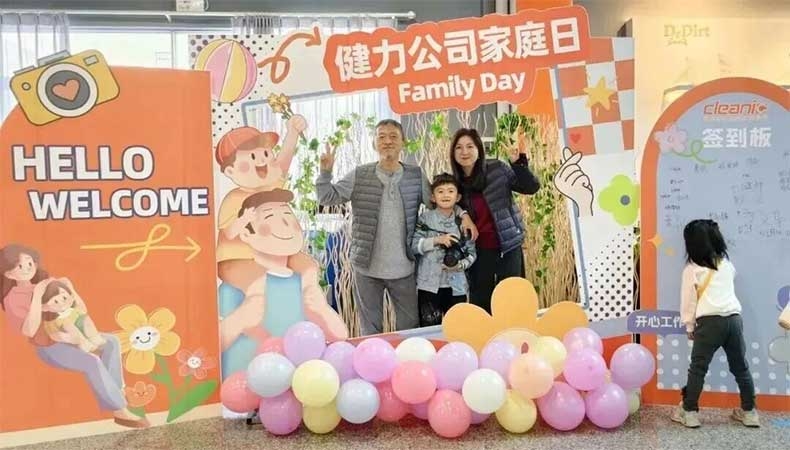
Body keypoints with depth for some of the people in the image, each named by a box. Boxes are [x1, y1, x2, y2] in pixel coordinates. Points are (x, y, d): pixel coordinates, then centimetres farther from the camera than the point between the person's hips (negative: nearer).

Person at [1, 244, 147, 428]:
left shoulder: (46, 282, 2)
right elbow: (29, 331, -31)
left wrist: (69, 288, -11)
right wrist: (36, 297, -31)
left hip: (67, 336, 7)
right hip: (49, 348, -7)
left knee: (111, 342, -10)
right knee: (92, 362, -30)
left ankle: (115, 389, -8)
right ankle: (120, 411, -25)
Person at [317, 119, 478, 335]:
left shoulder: (416, 176, 1)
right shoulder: (359, 176, -2)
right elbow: (327, 198, 1)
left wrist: (463, 215, -4)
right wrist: (325, 172, -14)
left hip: (403, 268, 1)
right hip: (366, 267, -1)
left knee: (410, 325, 16)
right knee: (370, 329, 14)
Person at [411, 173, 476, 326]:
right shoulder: (426, 217, 0)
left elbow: (471, 253, 6)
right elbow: (413, 245, -7)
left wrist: (460, 265, -13)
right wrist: (436, 240, -17)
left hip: (456, 286, 2)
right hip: (429, 284, -2)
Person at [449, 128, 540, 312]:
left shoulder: (496, 169, -7)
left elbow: (531, 187, -10)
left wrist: (519, 162, -24)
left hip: (507, 246, -2)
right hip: (477, 251, 2)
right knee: (480, 303, 12)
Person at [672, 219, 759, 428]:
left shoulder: (692, 269, -1)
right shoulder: (726, 263, 13)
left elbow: (688, 300, 1)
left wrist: (689, 325, 12)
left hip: (710, 322, -5)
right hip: (734, 319, 5)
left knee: (698, 368, 3)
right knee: (741, 367, 15)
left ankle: (689, 412, 7)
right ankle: (749, 412, 24)